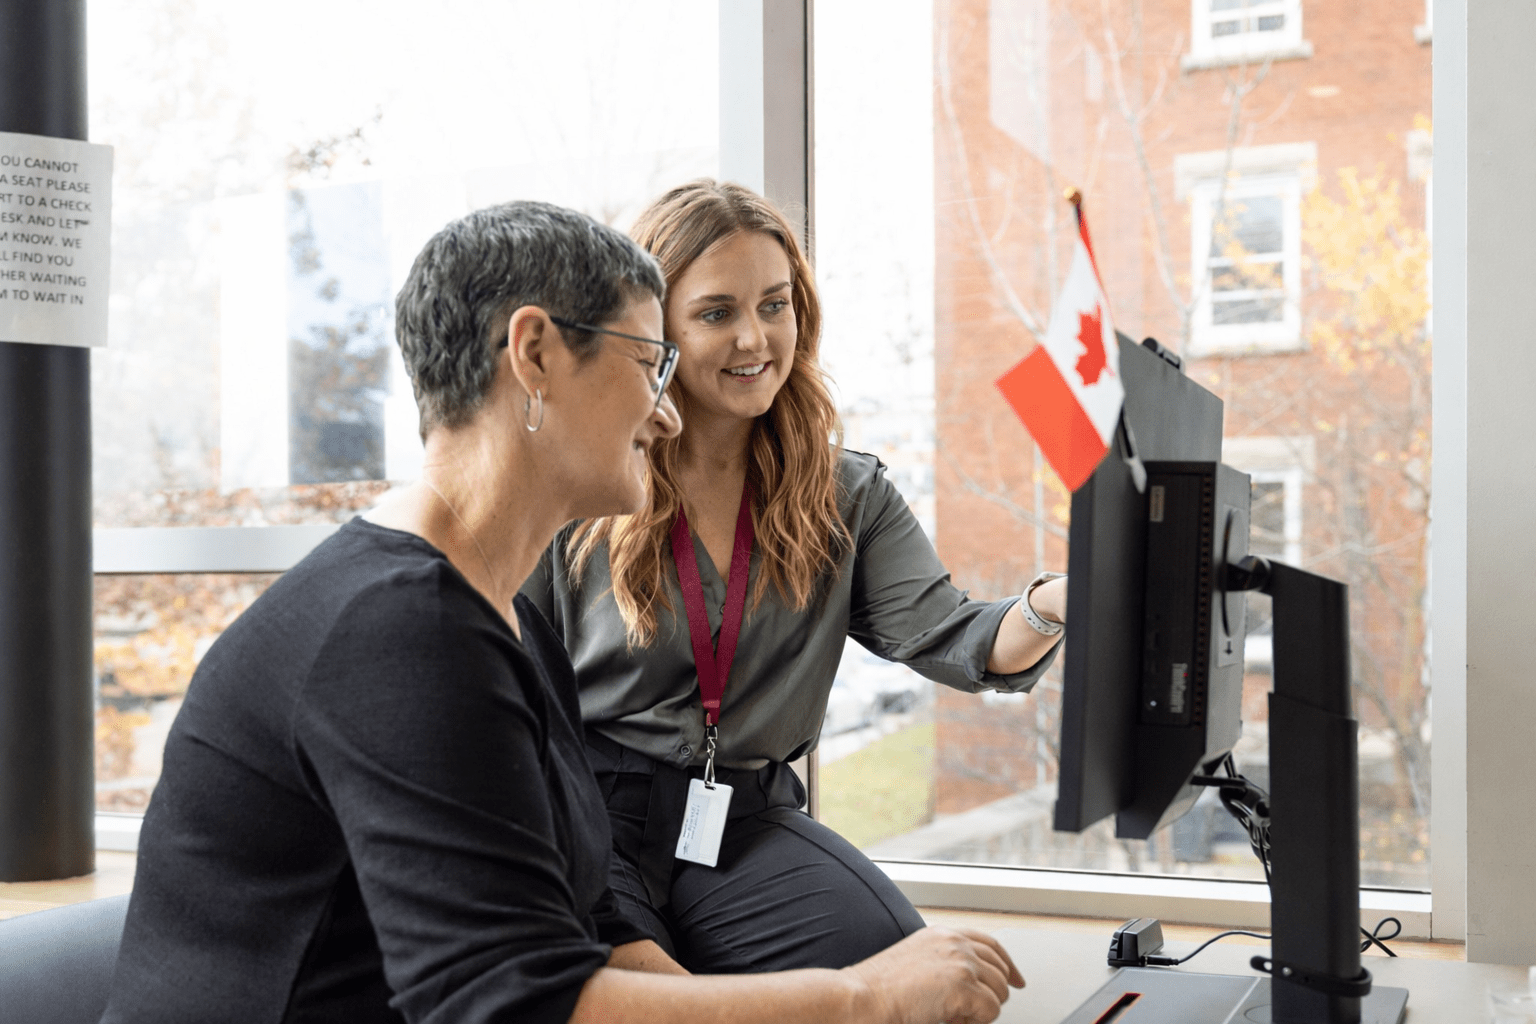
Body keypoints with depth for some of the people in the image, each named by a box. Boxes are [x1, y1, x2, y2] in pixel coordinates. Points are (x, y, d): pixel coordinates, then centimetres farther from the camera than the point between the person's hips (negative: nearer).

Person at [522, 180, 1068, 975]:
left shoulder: (846, 494, 7)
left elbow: (949, 639, -7)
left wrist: (1059, 604, -29)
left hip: (746, 820, 4)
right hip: (586, 813, -3)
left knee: (894, 956, -22)